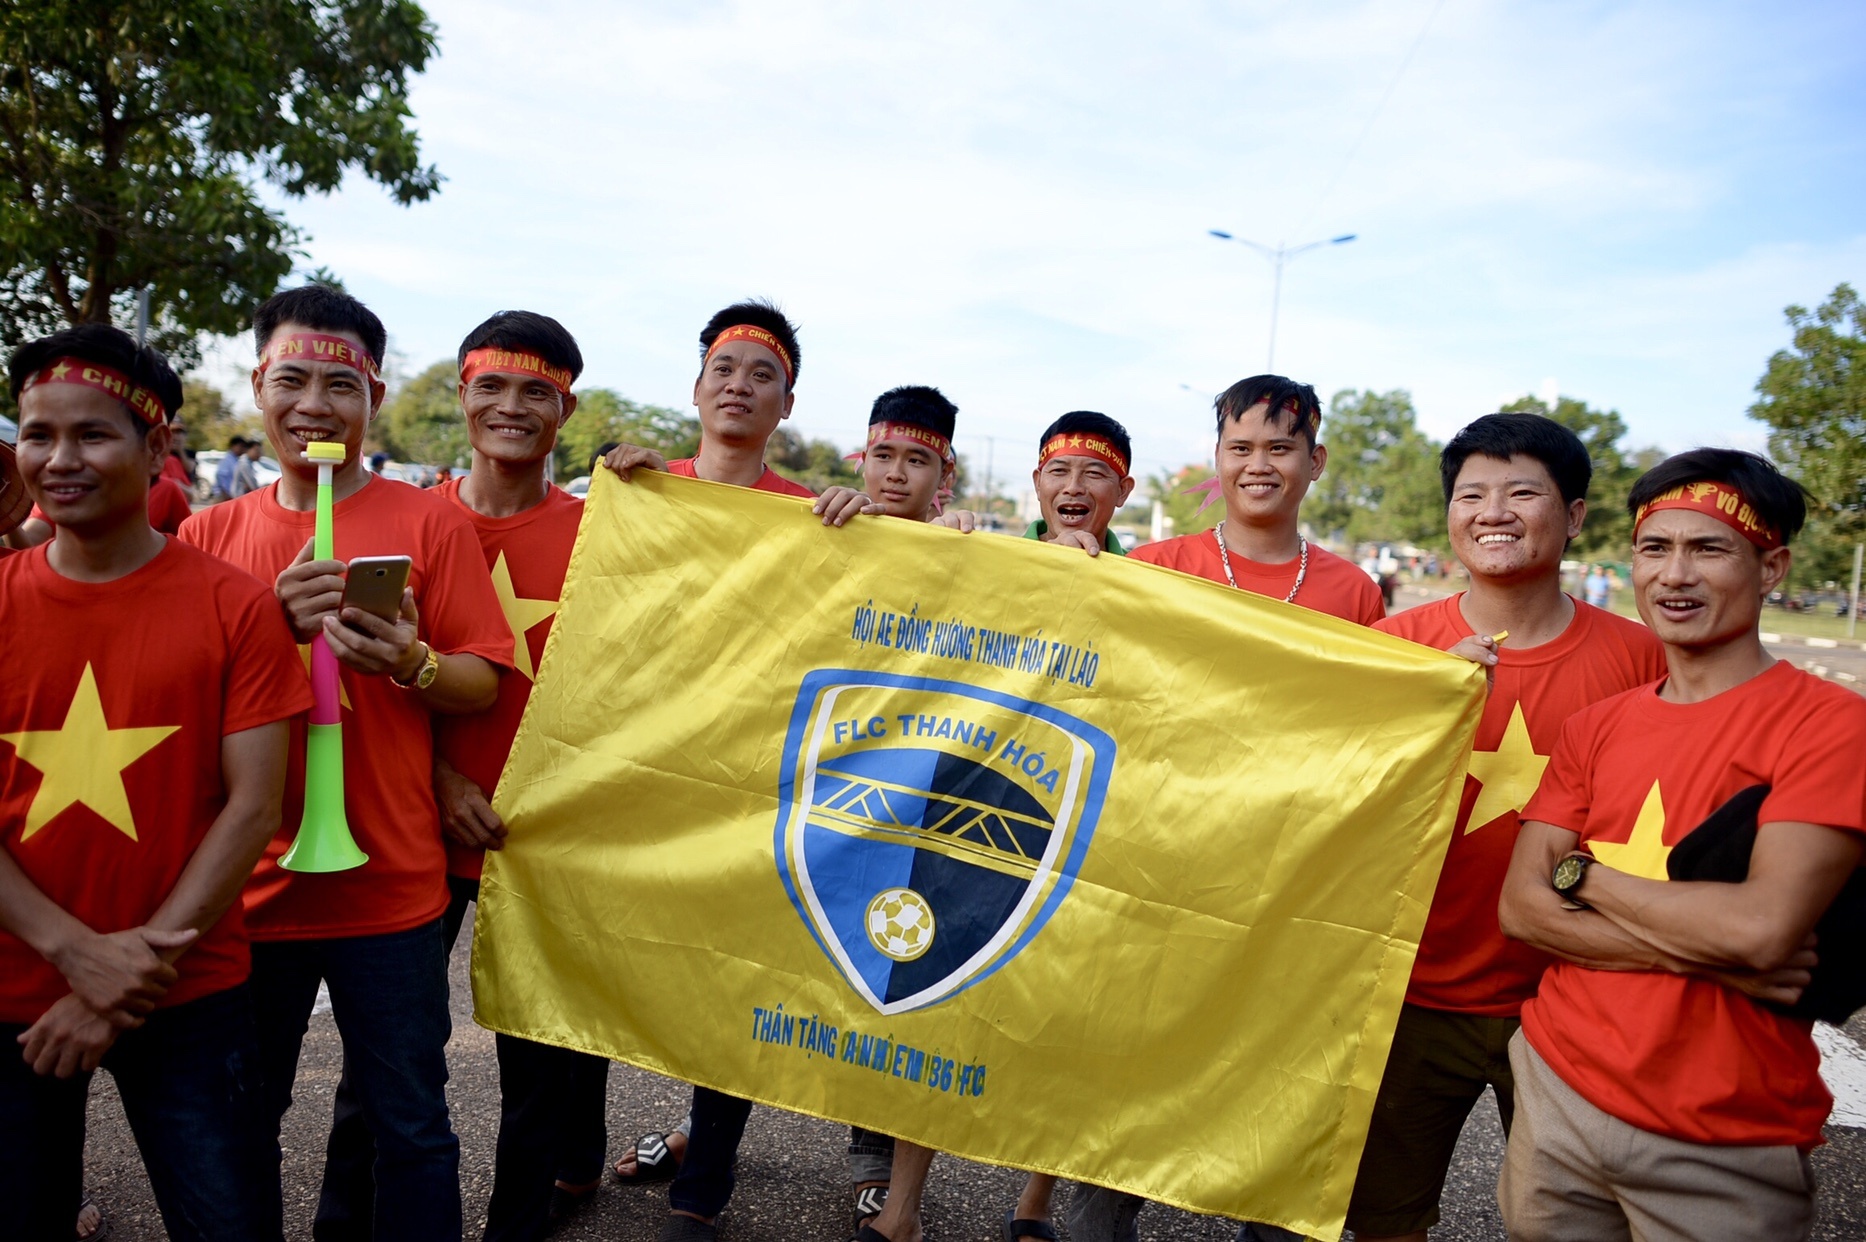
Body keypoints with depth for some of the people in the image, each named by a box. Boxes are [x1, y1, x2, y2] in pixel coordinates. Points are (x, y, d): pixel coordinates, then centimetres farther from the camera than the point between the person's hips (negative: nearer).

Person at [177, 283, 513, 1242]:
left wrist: (411, 662, -24)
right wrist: (274, 624, -13)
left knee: (410, 1125, 8)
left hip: (389, 885, -2)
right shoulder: (208, 532, 6)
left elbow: (484, 685, -3)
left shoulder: (429, 523, -2)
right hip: (246, 883, 3)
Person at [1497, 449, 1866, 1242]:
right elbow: (1520, 908, -5)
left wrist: (1581, 873, -10)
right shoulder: (1594, 729, 4)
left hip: (1724, 1149, -4)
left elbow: (1763, 928, -23)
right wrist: (1712, 957, -17)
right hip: (1557, 1088, 4)